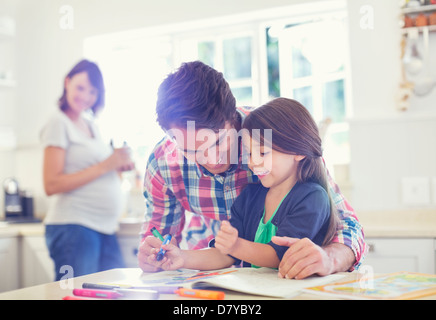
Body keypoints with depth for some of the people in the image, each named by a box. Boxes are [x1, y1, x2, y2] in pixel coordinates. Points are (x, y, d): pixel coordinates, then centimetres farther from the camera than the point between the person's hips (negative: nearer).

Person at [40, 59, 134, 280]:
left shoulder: (91, 125, 17)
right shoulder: (59, 123, -5)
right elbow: (52, 185, -14)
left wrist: (119, 166, 4)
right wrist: (104, 166, -15)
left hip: (105, 228, 8)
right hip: (73, 227, -8)